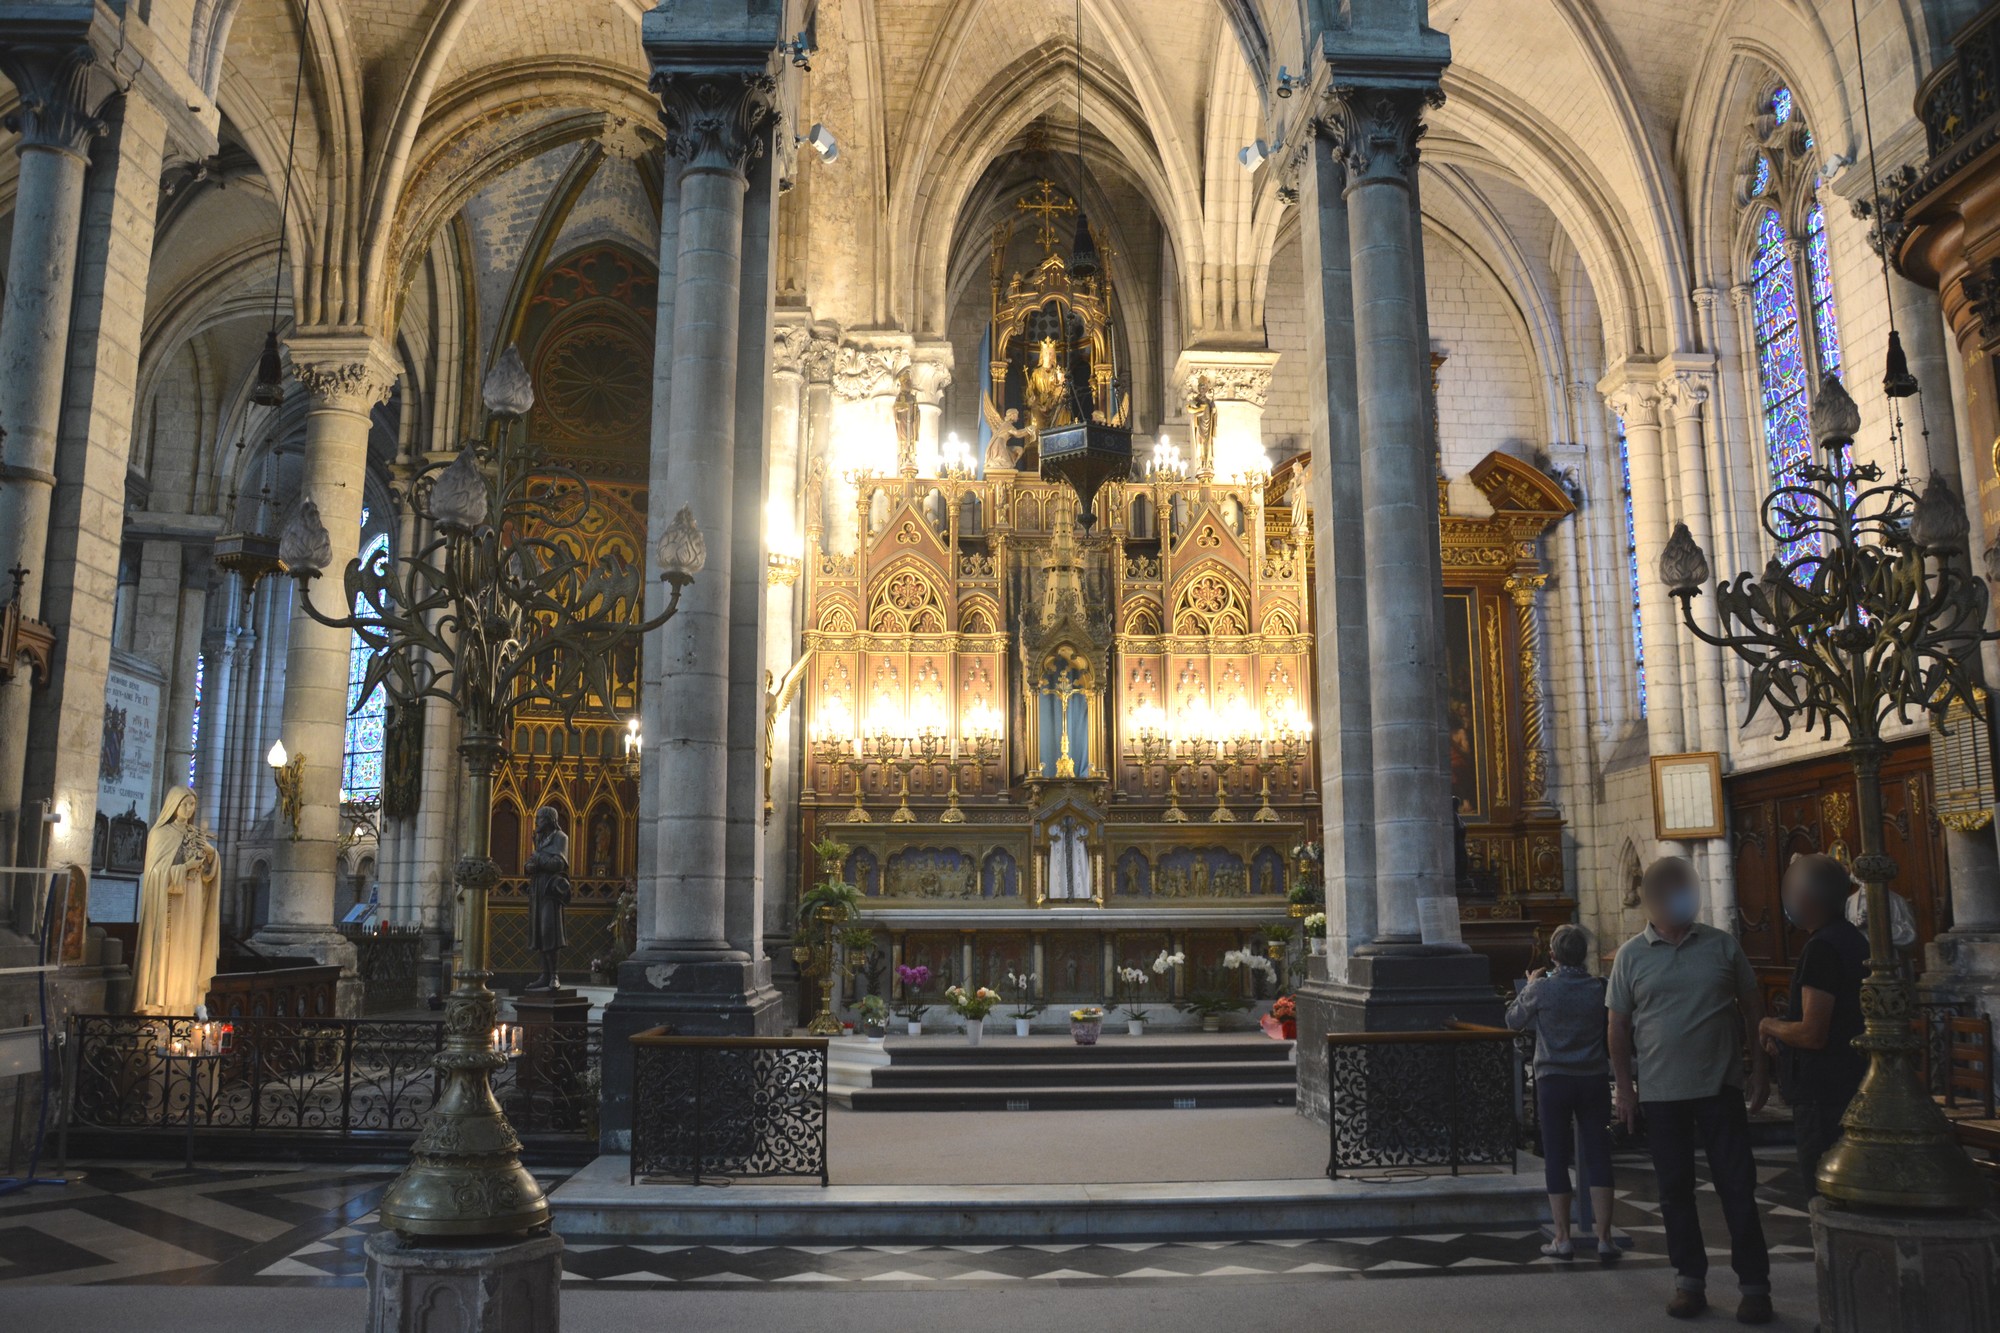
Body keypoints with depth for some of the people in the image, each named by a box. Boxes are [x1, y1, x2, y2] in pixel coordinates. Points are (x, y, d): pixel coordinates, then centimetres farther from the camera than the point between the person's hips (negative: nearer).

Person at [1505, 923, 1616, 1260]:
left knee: (1556, 1160, 6)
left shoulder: (1541, 989, -10)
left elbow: (1514, 1020, 5)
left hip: (1553, 1080, -2)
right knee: (1598, 1158, 7)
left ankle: (1563, 1239, 8)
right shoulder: (1600, 988, -4)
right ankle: (1604, 1238, 7)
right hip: (1594, 1079, 2)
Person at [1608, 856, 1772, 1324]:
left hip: (1721, 1086, 0)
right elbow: (1619, 1027, 3)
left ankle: (1754, 1285, 13)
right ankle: (1689, 1280, 20)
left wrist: (1759, 1070, 4)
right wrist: (1624, 1088, 0)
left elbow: (1751, 1008, 9)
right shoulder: (1631, 956, 0)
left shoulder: (1722, 945, 2)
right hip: (1660, 1092, 0)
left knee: (1738, 1188, 3)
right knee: (1675, 1190, 8)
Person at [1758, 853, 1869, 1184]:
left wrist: (1772, 1026, -6)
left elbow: (1812, 1034, -24)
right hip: (1852, 1086, 10)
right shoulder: (1854, 940, 12)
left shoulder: (1822, 948, -20)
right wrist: (1784, 1038, 16)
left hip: (1824, 1093, -10)